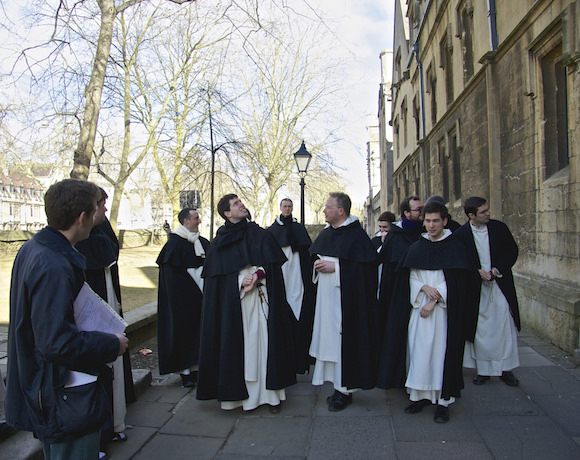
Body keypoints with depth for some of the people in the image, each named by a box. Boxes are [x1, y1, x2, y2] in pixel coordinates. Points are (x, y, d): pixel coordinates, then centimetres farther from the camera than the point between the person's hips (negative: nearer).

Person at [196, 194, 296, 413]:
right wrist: (241, 280, -12)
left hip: (260, 297, 0)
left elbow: (271, 263, 2)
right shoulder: (219, 242, 7)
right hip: (231, 300, 0)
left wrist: (257, 275, -16)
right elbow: (215, 276, 3)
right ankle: (239, 392, 12)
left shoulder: (259, 234, 9)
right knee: (238, 344, 1)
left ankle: (269, 393, 8)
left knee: (264, 342, 0)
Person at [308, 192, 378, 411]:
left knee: (344, 340, -3)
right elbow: (315, 258, 22)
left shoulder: (356, 235, -10)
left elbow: (365, 268, -17)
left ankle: (345, 389, 10)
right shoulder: (325, 234, 13)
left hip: (345, 298, -7)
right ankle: (338, 384, 22)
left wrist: (335, 267, -18)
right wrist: (318, 265, 0)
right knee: (328, 336, 10)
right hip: (325, 297, 7)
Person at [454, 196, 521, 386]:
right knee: (480, 329, 5)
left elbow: (512, 251, 4)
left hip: (501, 285, 1)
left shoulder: (499, 228, 0)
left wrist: (497, 269, -8)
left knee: (505, 327, 2)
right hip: (477, 288, -1)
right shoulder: (460, 234, -5)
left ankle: (506, 369, 16)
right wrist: (478, 271, -14)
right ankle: (483, 370, 17)